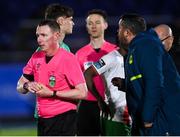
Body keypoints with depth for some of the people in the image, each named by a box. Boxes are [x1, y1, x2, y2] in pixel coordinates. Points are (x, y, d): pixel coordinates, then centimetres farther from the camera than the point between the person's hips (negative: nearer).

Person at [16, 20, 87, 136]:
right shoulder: (36, 57, 7)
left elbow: (82, 93, -17)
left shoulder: (68, 59, -12)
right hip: (43, 120, 7)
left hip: (63, 120, -7)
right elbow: (20, 87, 15)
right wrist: (27, 86, -10)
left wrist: (51, 93, -18)